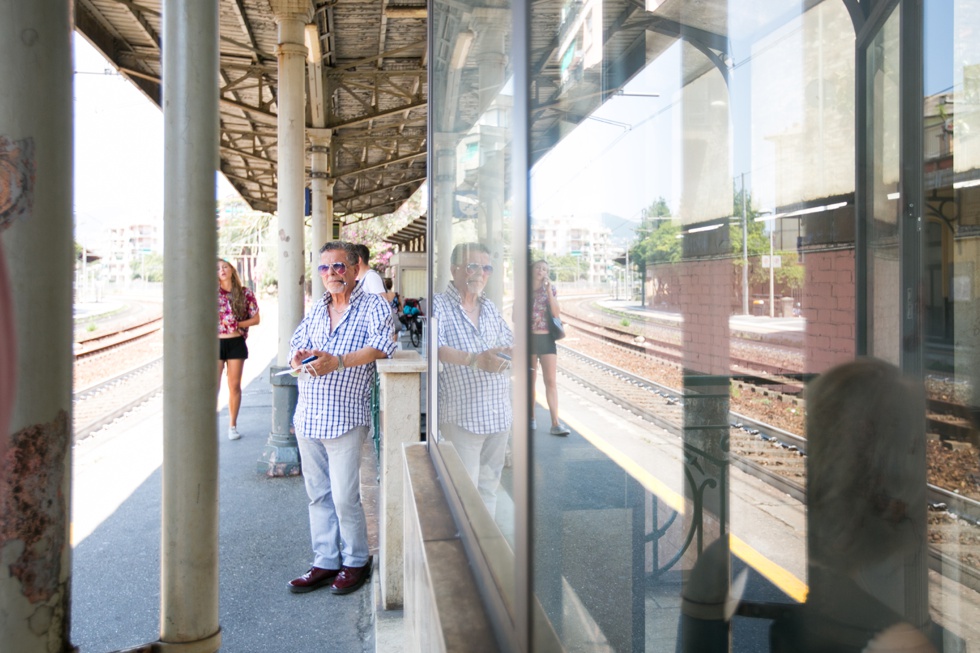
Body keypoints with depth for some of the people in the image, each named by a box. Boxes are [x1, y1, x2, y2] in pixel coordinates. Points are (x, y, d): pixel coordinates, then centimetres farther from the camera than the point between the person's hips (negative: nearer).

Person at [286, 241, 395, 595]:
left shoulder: (373, 306, -4)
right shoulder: (316, 309, 15)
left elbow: (382, 345, -19)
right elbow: (296, 346, 16)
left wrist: (338, 361, -28)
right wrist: (299, 358, -9)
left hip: (345, 419, -6)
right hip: (307, 418, 6)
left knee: (345, 497, -3)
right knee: (318, 495, 13)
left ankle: (356, 562, 17)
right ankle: (325, 562, 24)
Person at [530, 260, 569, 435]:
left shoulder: (551, 289, 6)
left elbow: (556, 314, -8)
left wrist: (549, 290, -12)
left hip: (547, 339, 0)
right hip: (529, 339, 0)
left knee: (551, 381, -5)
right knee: (530, 381, 7)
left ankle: (555, 423, -7)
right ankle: (530, 418, 18)